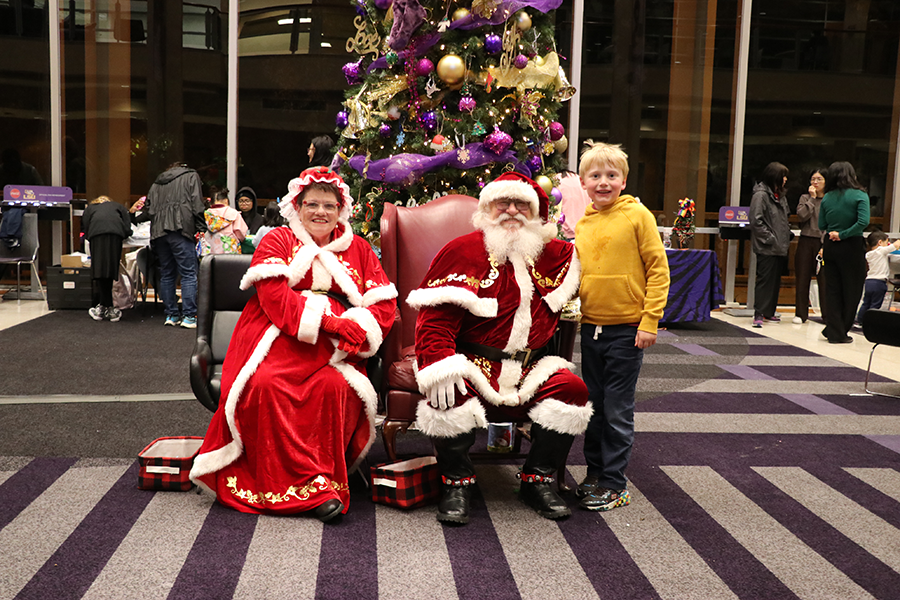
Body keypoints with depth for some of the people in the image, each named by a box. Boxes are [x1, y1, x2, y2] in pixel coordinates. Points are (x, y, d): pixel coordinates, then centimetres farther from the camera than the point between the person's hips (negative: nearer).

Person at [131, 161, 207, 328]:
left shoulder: (157, 183, 27)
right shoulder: (191, 176, 15)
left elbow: (148, 209, 20)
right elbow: (196, 203, 1)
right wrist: (201, 228, -3)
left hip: (158, 231, 5)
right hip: (179, 228, -5)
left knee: (167, 274, 10)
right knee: (189, 274, -6)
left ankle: (171, 315, 11)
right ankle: (189, 316, -12)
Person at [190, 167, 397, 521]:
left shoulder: (358, 249, 19)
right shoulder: (277, 242, 12)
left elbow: (383, 304, 10)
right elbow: (275, 297, -5)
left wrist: (356, 329, -13)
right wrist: (327, 318, -17)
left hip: (334, 346, 1)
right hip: (280, 337, -1)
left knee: (335, 386, -32)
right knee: (265, 385, -31)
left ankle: (326, 475, -18)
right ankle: (309, 483, -28)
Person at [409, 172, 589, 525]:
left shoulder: (555, 254, 12)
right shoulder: (461, 252, -3)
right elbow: (436, 318, -12)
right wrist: (441, 366, -27)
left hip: (529, 370, 4)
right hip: (473, 365, -4)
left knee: (571, 389, -21)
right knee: (449, 394, -34)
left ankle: (537, 481, -1)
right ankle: (457, 482, -8)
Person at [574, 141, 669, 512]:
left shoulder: (637, 215, -8)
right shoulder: (582, 224, 7)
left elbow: (658, 270, -9)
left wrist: (650, 321, -13)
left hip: (627, 329, -5)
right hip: (591, 327, 5)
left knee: (617, 410, 2)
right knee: (594, 405, 15)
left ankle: (614, 483, 14)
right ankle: (595, 472, 29)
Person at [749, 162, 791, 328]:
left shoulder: (780, 195, 17)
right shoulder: (761, 195, -11)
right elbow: (756, 221, -17)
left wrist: (787, 237, 14)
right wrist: (770, 238, -18)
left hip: (779, 247, 9)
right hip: (767, 248, -9)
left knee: (775, 280, 12)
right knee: (764, 280, -8)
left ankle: (769, 312, 20)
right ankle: (759, 314, -5)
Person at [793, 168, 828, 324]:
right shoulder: (805, 198, 9)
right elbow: (802, 215, -8)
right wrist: (812, 198, -6)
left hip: (824, 243, -2)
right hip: (806, 242, 2)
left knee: (824, 279, -3)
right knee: (802, 278, 5)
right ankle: (801, 313, 13)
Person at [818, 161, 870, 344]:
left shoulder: (827, 198, 2)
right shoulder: (859, 195, -8)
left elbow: (821, 225, 5)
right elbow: (863, 221, -21)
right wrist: (843, 234, -14)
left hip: (830, 246, 4)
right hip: (851, 247, -4)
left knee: (833, 290, 10)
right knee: (852, 291, 8)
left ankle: (834, 331, 10)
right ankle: (840, 332, 13)